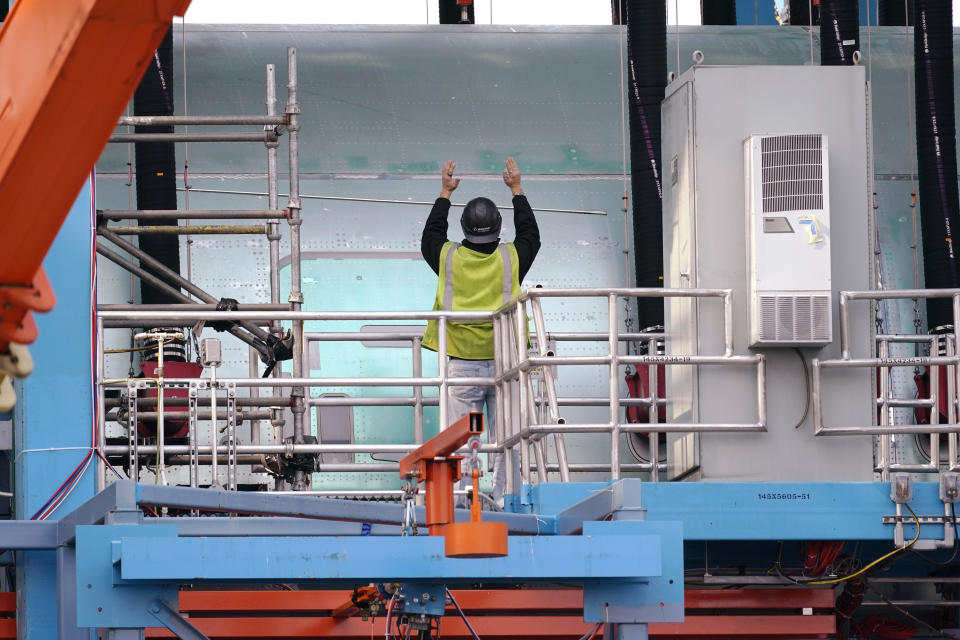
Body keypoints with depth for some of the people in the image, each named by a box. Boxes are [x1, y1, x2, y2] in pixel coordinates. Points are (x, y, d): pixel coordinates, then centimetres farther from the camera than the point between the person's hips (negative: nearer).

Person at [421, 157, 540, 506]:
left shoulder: (449, 258, -4)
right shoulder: (511, 258, -5)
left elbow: (428, 239, 19)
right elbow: (531, 235, 17)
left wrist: (445, 194, 26)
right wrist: (517, 190, 26)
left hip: (461, 364, 0)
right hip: (503, 361, 0)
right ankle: (505, 500, 4)